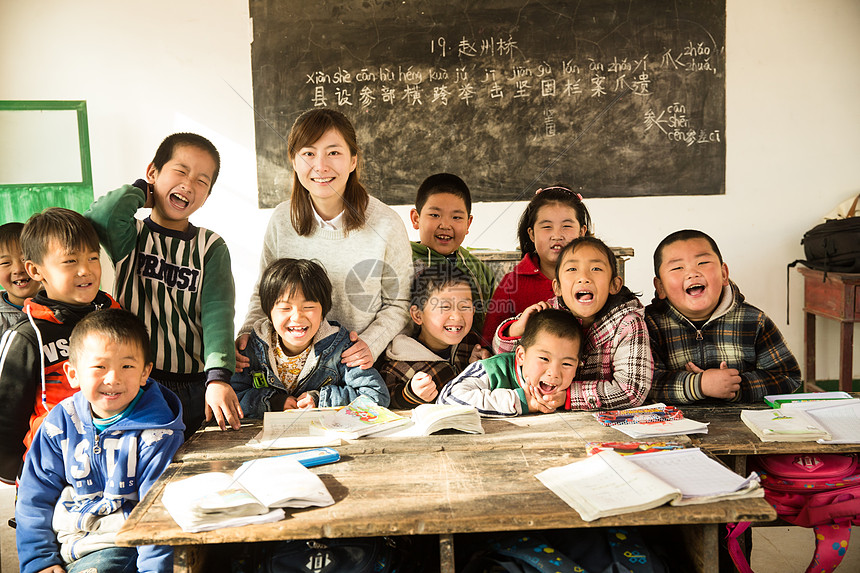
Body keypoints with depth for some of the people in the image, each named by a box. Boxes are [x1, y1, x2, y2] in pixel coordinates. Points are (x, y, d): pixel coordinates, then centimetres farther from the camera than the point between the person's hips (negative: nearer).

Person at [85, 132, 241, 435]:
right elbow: (100, 218, -23)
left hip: (196, 387, 1)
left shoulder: (210, 247, 6)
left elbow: (218, 311, -9)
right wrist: (140, 191, -1)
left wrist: (218, 376, -25)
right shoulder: (130, 236, 3)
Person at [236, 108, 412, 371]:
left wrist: (371, 343, -14)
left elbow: (398, 303, 2)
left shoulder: (386, 224, -10)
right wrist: (248, 333, -4)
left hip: (358, 363, -2)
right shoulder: (282, 219, 0)